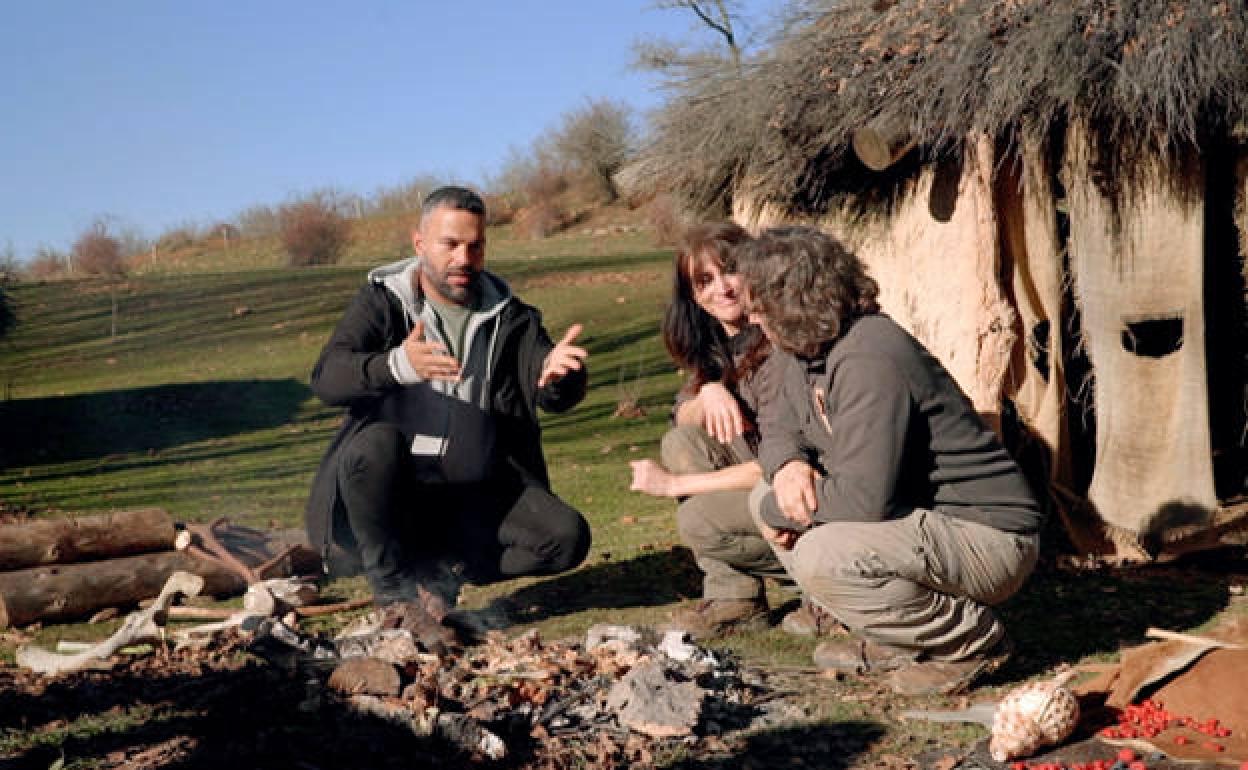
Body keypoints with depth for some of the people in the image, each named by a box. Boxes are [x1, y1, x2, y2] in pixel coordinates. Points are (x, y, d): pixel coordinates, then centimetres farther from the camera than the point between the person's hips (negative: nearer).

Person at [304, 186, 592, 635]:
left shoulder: (509, 316, 7)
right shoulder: (383, 302, -1)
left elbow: (553, 396, -5)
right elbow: (326, 378, -18)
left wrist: (557, 374, -32)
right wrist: (396, 366, -40)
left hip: (480, 495, 2)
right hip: (394, 490, -2)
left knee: (567, 538, -19)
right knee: (375, 443, -34)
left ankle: (440, 568, 2)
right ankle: (391, 581, -10)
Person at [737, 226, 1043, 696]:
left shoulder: (869, 361, -27)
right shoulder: (799, 350, 3)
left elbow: (866, 497, -31)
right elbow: (777, 424, 14)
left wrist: (779, 511, -15)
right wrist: (788, 464, -11)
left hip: (989, 538, -10)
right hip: (919, 516, 10)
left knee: (821, 556, -30)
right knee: (765, 498, 6)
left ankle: (975, 640, -6)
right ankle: (894, 641, 9)